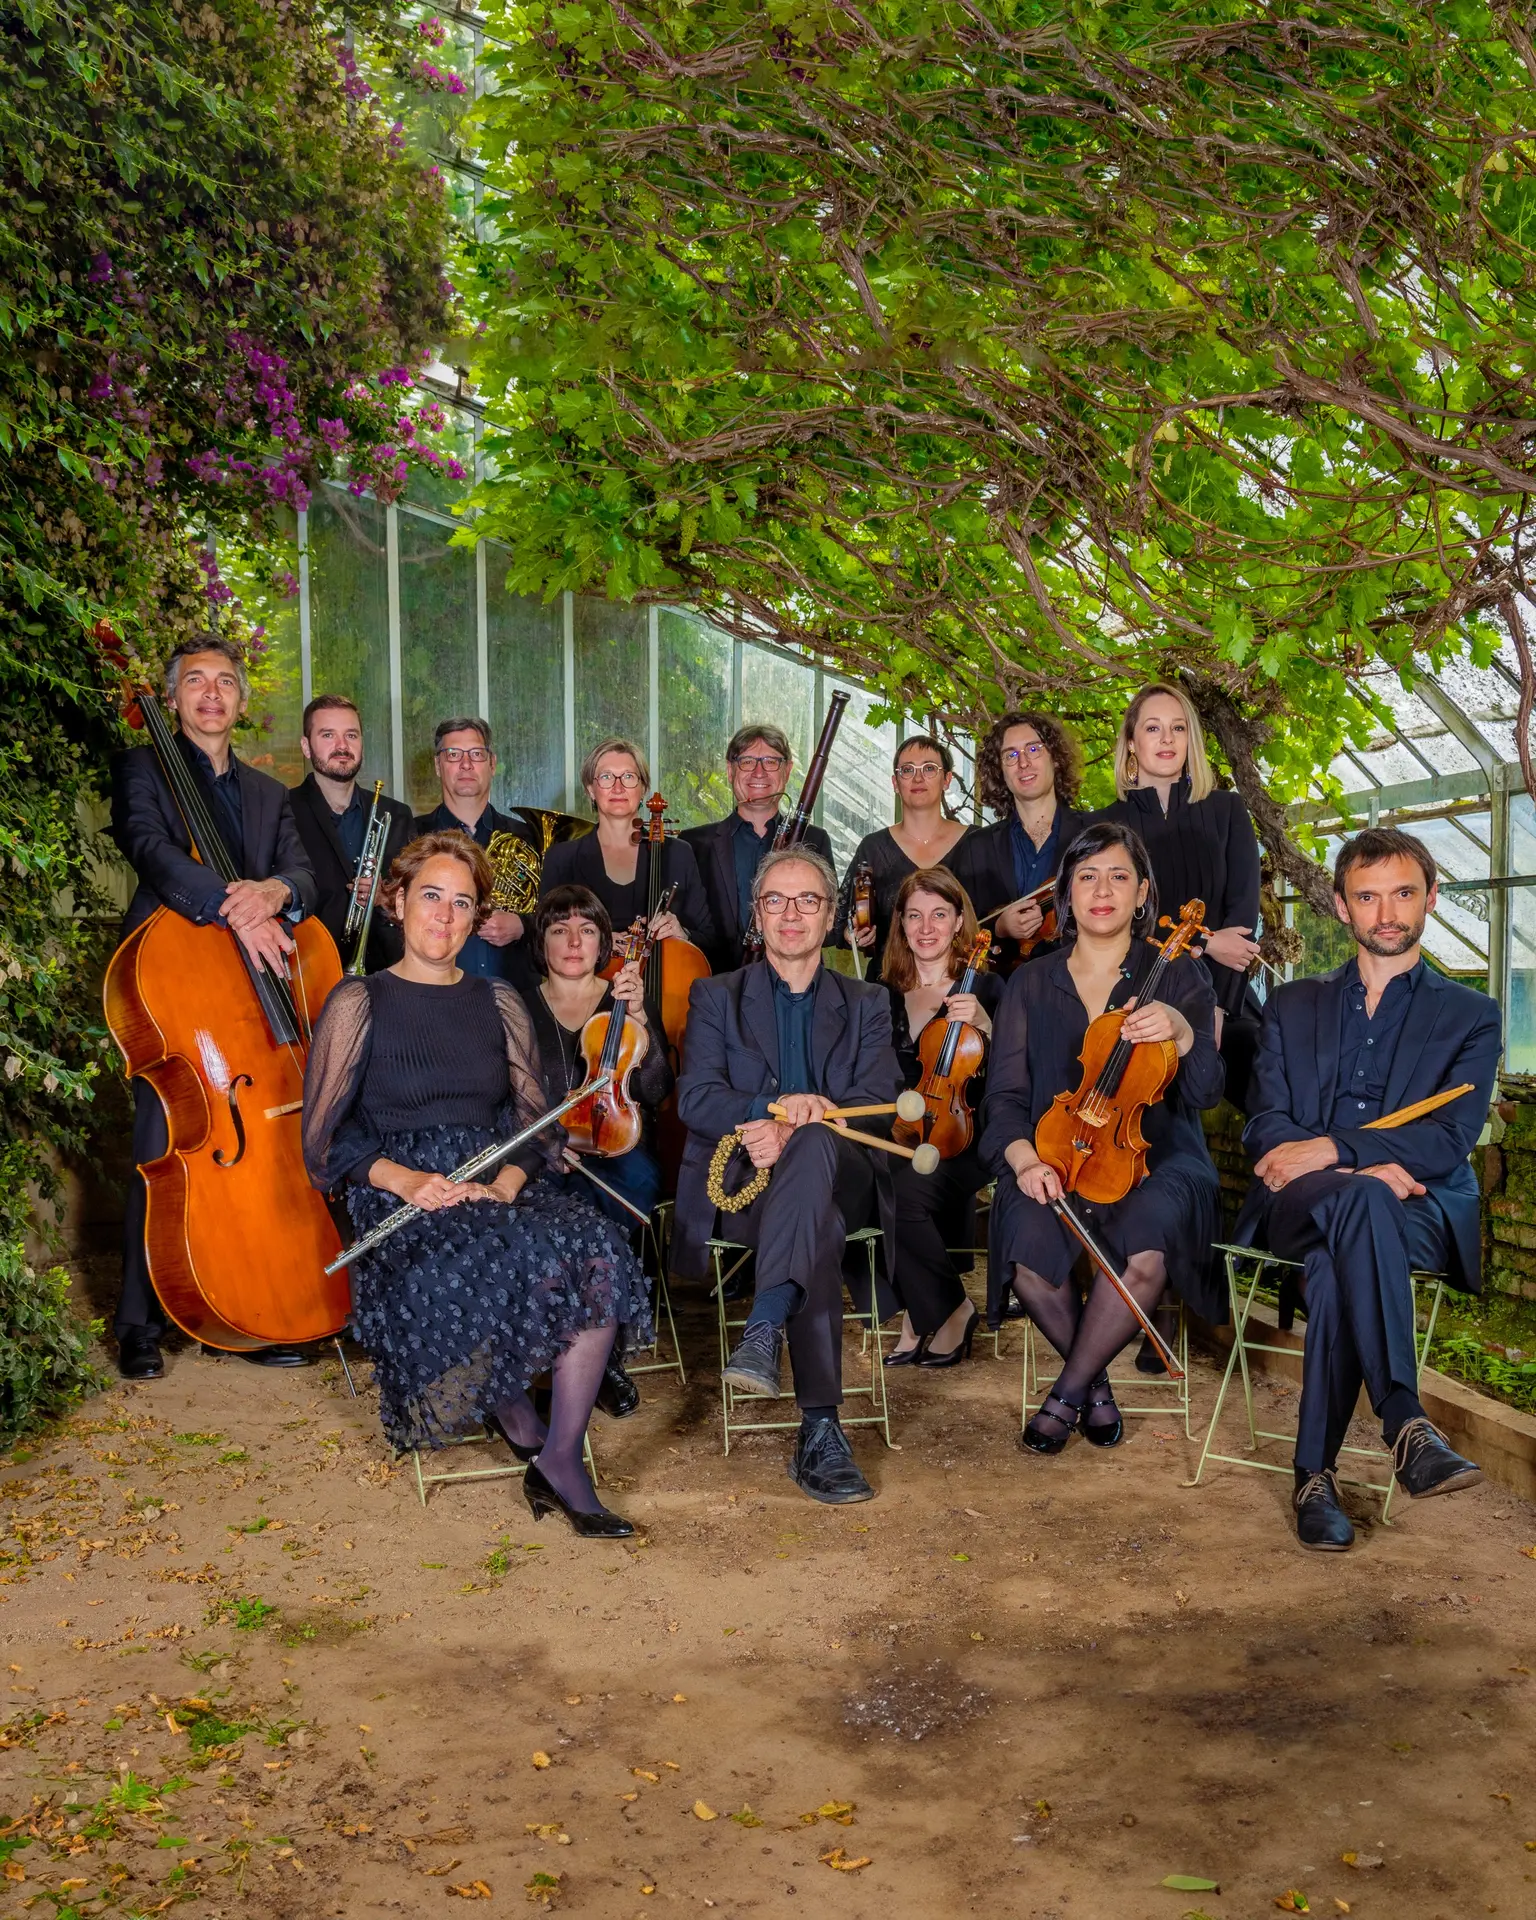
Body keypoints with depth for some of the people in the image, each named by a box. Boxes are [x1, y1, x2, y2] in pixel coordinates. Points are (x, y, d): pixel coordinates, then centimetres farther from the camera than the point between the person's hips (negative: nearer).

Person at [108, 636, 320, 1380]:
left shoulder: (269, 794, 21)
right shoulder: (142, 769, 5)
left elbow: (302, 873, 7)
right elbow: (149, 847, -14)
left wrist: (275, 891, -19)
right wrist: (231, 907, -29)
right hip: (171, 990, -4)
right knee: (161, 1161, -5)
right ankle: (139, 1325, 8)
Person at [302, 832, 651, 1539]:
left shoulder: (497, 1003, 16)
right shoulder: (359, 1003, 6)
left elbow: (533, 1124, 12)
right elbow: (328, 1136, 1)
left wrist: (507, 1183, -11)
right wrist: (405, 1180, -17)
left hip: (499, 1186, 3)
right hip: (401, 1197, -3)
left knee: (597, 1253, -29)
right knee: (492, 1269, -36)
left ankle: (561, 1457, -18)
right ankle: (520, 1423, -6)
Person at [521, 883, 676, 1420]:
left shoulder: (625, 1000, 13)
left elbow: (656, 1090, 0)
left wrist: (638, 1016, -10)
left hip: (620, 1147, 1)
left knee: (635, 1180, -33)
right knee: (580, 1203, -33)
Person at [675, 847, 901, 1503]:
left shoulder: (866, 1006, 22)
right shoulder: (716, 997, 19)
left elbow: (876, 1104, 2)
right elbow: (696, 1100, 2)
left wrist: (794, 1130, -19)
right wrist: (779, 1104, -20)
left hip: (841, 1177, 1)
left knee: (815, 1144, -39)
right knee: (817, 1231, -38)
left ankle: (763, 1329, -47)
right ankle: (820, 1433, -42)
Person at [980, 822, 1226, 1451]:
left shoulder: (1176, 975, 9)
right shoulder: (1031, 984, 13)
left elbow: (1205, 1092, -1)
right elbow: (1004, 1097, 8)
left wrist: (1182, 1034, -22)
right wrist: (1023, 1157, -13)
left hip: (1153, 1157, -1)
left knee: (1146, 1250, -35)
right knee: (1030, 1249, -32)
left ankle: (1066, 1393, -11)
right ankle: (1095, 1381, -2)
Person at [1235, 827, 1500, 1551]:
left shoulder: (1470, 1016, 14)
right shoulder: (1293, 1005, 21)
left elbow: (1449, 1139, -3)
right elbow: (1266, 1127, 7)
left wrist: (1332, 1150, -18)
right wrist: (1363, 1170, -14)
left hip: (1417, 1213, -1)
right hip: (1297, 1209, 1)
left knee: (1334, 1265, -38)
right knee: (1355, 1197, -39)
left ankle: (1316, 1471, -36)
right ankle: (1404, 1420, -45)